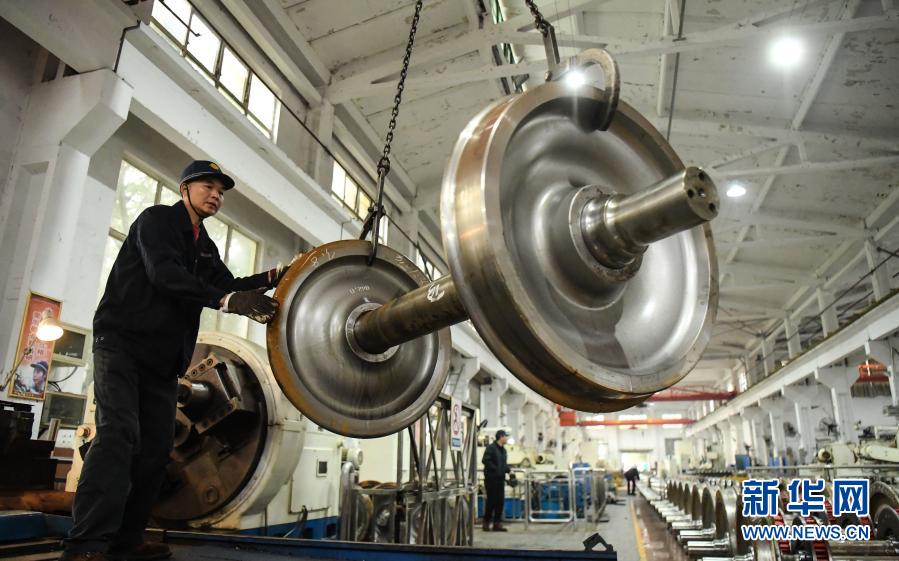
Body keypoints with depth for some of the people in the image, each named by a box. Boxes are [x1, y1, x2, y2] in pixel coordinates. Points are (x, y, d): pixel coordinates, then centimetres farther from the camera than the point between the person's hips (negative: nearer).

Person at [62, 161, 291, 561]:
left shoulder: (205, 247, 19)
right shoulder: (157, 219, -5)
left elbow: (228, 285, 11)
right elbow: (163, 272, -22)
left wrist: (273, 277, -6)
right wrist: (228, 300, -35)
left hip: (163, 358, 8)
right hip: (122, 343, -8)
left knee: (156, 447, 3)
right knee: (119, 432, -20)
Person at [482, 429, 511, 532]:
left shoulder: (503, 449, 16)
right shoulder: (491, 447, -10)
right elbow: (485, 460, -19)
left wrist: (507, 469, 6)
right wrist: (495, 469, -20)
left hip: (500, 478, 8)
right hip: (491, 478, -8)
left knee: (500, 501, 6)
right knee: (491, 500, -2)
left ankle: (497, 523, 13)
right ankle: (486, 522, 11)